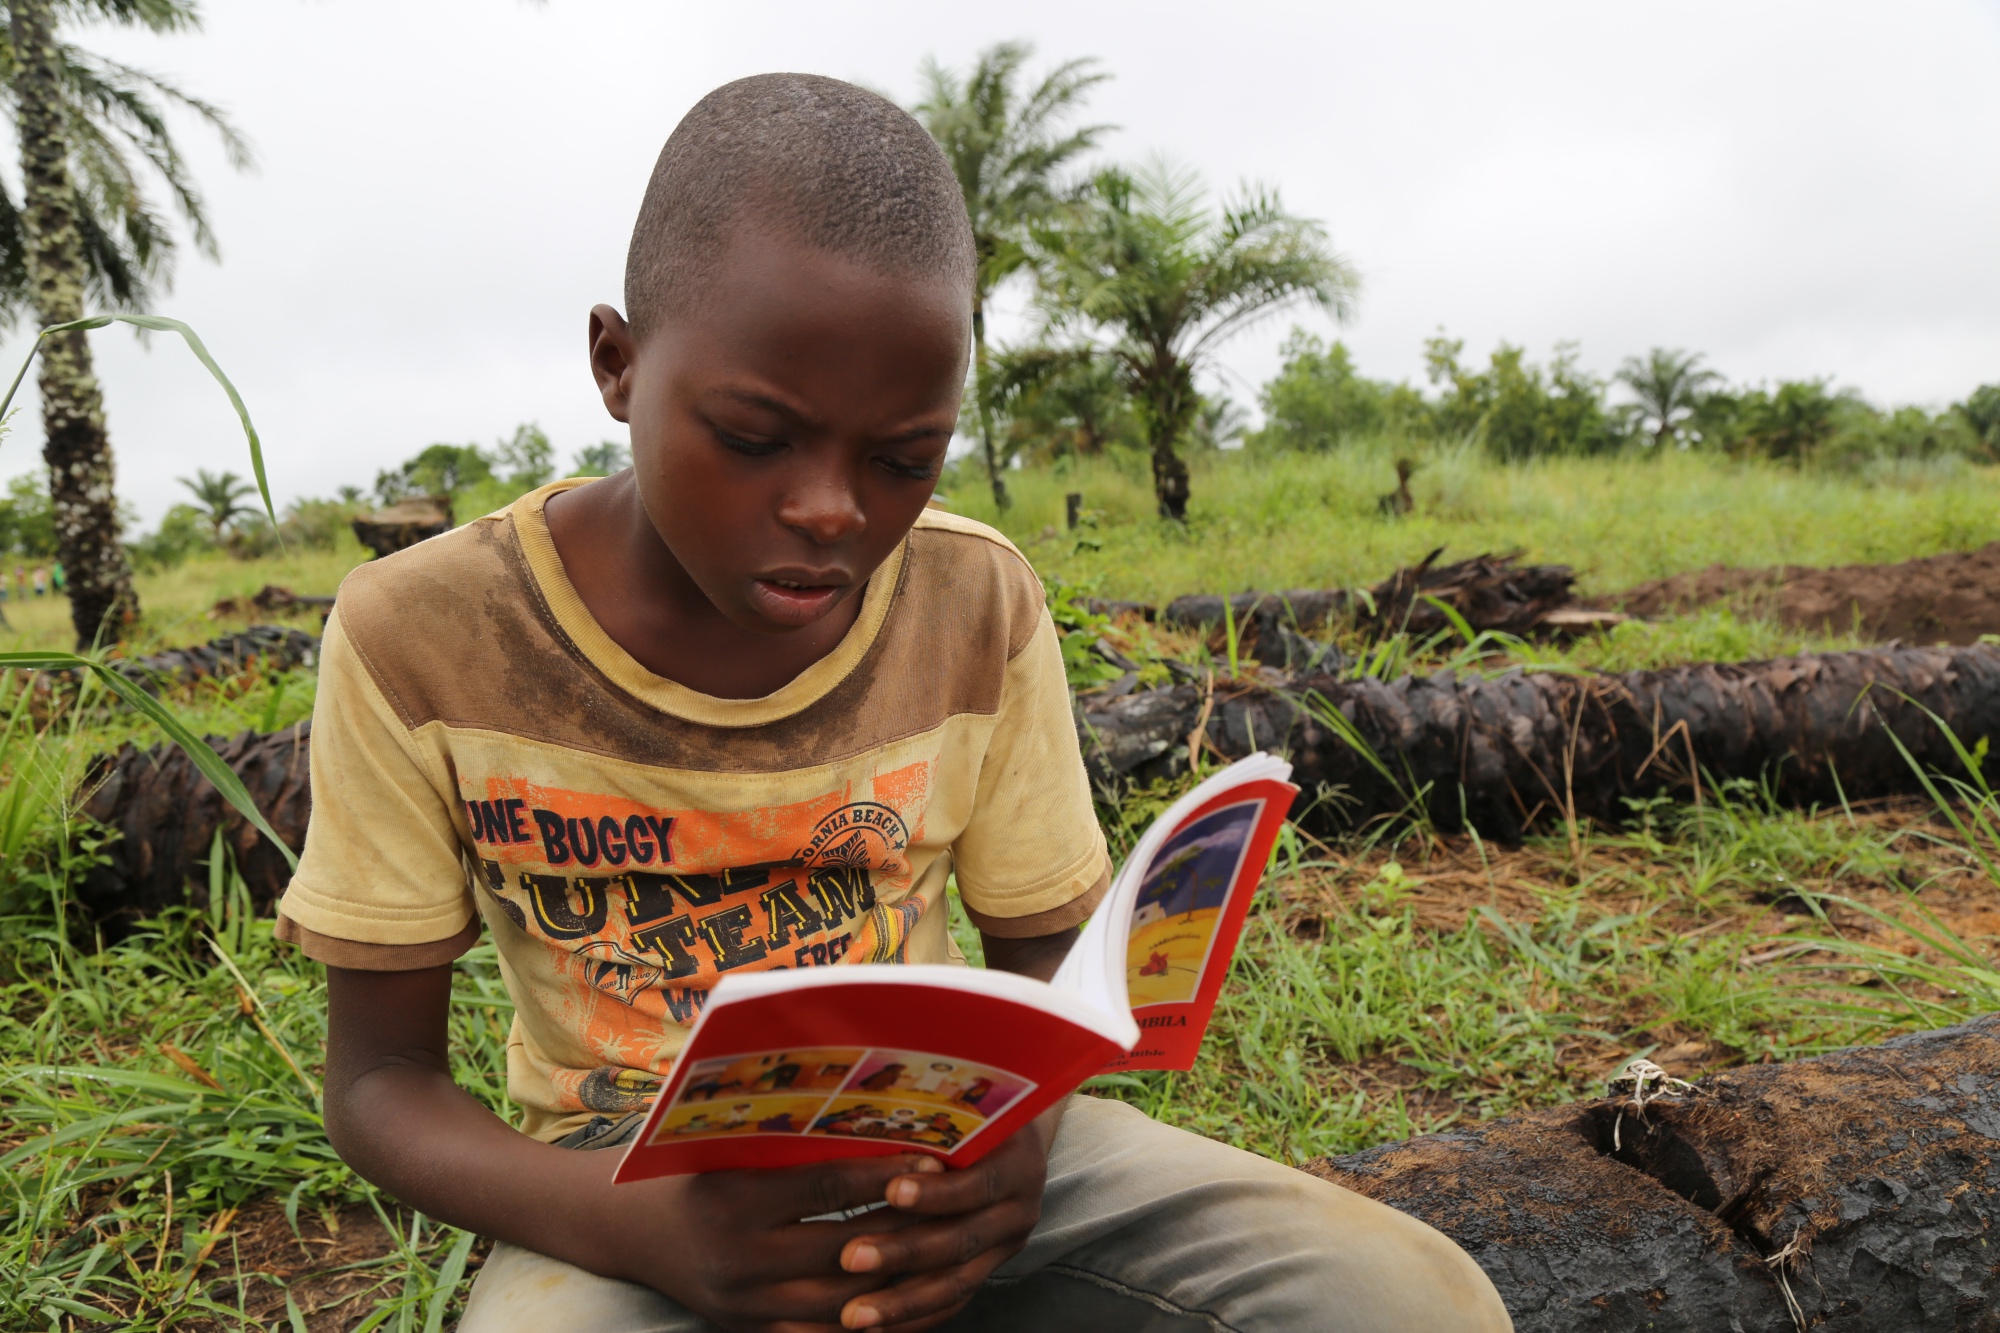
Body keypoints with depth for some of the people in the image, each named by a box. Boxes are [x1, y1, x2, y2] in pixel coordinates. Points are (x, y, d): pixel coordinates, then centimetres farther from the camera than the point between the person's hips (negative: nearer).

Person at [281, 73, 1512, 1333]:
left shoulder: (980, 607, -7)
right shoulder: (421, 638, -13)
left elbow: (1051, 956, 4)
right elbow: (382, 1078, -5)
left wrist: (1021, 1121, -20)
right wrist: (636, 1228, -25)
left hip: (935, 1153, 3)